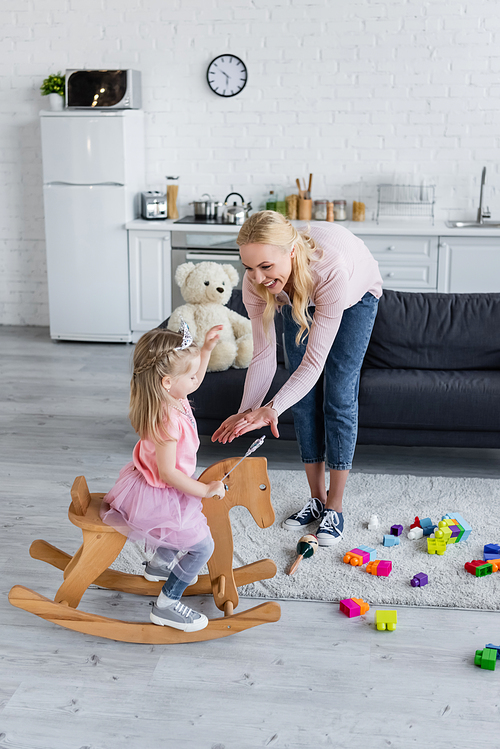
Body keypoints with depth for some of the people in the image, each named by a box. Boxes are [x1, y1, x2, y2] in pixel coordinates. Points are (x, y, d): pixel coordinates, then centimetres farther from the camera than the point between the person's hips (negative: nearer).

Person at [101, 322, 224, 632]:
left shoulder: (170, 396, -6)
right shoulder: (168, 420, -35)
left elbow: (193, 381, 18)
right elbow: (168, 473, -31)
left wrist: (207, 348, 8)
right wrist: (205, 490, -21)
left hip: (152, 487, 11)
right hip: (156, 497, -11)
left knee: (196, 516, 34)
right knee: (202, 545, -5)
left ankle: (161, 563, 51)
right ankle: (166, 606, 7)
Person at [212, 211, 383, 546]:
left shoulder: (331, 268, -47)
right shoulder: (256, 282, -34)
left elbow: (314, 362, -42)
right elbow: (263, 357, -24)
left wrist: (273, 408, -53)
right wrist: (247, 411, -37)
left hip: (356, 295, -3)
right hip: (299, 300, 4)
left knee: (338, 395, -9)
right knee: (305, 397, -2)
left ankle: (335, 506, 2)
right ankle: (317, 498, 13)